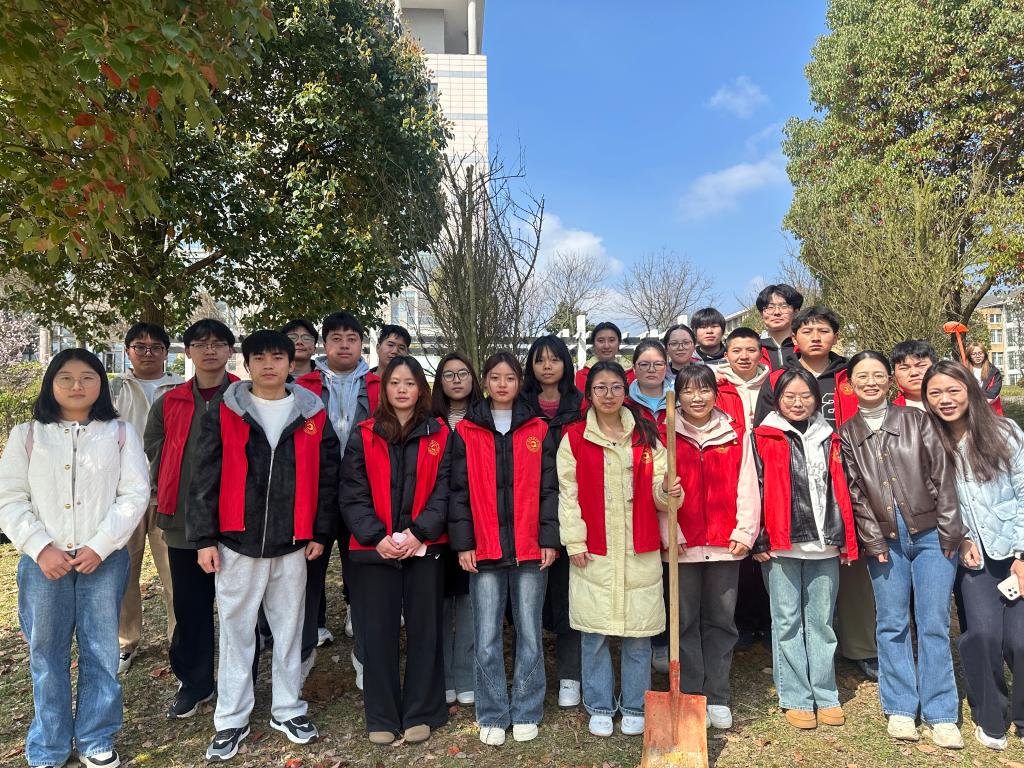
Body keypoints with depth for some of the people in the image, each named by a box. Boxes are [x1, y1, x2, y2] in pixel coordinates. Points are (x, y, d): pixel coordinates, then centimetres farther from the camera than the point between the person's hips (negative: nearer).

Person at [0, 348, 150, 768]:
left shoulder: (120, 433, 3)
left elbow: (135, 494, -3)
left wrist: (99, 546, -11)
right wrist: (41, 547, -11)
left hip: (104, 559, 0)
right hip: (44, 561, 1)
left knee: (100, 651, 7)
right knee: (47, 654, 9)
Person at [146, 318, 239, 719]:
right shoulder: (169, 404, 8)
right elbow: (154, 453, 18)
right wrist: (171, 495, 13)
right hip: (183, 521, 3)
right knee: (189, 606, 13)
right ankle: (193, 683, 31)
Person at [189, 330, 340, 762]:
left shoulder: (313, 416, 3)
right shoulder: (223, 415, 0)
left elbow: (327, 478, 5)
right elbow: (205, 480, -1)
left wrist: (321, 533, 2)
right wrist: (205, 538, -5)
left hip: (293, 546, 1)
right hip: (237, 543, -1)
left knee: (289, 629, 13)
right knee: (235, 631, 9)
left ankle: (287, 710, 29)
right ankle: (231, 721, 24)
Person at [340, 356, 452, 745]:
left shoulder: (439, 434, 4)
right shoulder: (363, 435, 4)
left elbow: (442, 492, -1)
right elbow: (353, 495, -1)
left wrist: (419, 533, -14)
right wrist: (377, 537, -13)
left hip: (425, 548, 0)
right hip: (374, 550, 0)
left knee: (424, 630, 8)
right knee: (378, 633, 8)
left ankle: (420, 713, 24)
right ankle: (382, 717, 23)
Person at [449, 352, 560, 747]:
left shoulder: (538, 430, 5)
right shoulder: (467, 431, 3)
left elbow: (548, 488, 4)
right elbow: (459, 491, 2)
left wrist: (550, 539, -2)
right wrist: (462, 543, -4)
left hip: (530, 548, 1)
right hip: (484, 549, 0)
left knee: (529, 634, 9)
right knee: (487, 637, 6)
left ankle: (525, 713, 24)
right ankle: (492, 715, 21)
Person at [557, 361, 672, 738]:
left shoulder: (645, 436, 8)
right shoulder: (574, 438, 2)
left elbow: (655, 491, 8)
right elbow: (568, 493, -1)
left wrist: (667, 490, -15)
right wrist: (574, 542, -6)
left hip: (639, 550, 2)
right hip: (593, 551, -1)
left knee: (638, 633, 7)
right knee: (595, 632, 6)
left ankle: (634, 707, 25)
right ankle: (599, 707, 23)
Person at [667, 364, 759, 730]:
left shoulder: (736, 433, 6)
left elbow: (746, 486, 4)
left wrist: (745, 532, -4)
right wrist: (671, 534, -9)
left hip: (725, 544, 1)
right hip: (684, 545, -1)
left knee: (721, 620, 10)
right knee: (686, 621, 6)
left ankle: (717, 697, 21)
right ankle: (691, 696, 18)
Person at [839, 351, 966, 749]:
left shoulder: (917, 421, 4)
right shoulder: (846, 435, 5)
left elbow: (942, 476, 0)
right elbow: (854, 492, 1)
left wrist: (950, 532, -5)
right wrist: (873, 540, -4)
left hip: (931, 536, -1)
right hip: (885, 540, 1)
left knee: (934, 624, 2)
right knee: (892, 625, 6)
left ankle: (941, 714, 13)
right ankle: (900, 709, 17)